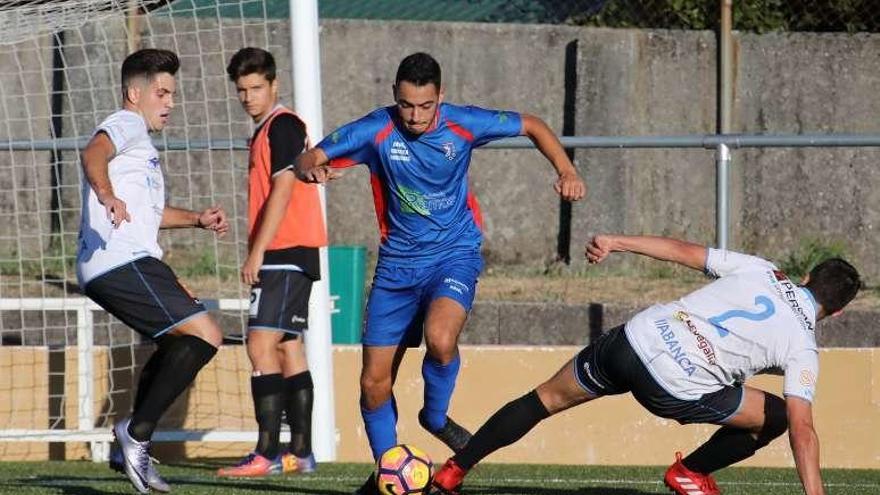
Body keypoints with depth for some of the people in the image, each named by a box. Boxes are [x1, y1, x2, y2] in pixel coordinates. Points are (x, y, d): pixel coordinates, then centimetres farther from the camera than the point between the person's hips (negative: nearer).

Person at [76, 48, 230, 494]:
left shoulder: (138, 139, 31)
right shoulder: (126, 124, -2)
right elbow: (94, 153, -26)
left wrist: (197, 219, 31)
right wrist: (107, 195, -46)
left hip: (102, 270, 11)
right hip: (124, 261, -11)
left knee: (177, 344, 24)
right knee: (205, 335, -16)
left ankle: (131, 450, 20)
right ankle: (137, 432, -16)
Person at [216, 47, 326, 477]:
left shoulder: (283, 126, -11)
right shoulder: (267, 131, 20)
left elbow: (283, 190, -18)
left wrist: (257, 252, -20)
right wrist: (259, 254, 21)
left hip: (285, 252, -11)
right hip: (287, 256, 11)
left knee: (261, 345, -15)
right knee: (288, 348, 11)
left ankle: (267, 453, -20)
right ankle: (299, 453, 14)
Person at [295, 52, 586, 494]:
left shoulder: (462, 125, -12)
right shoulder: (376, 131, -13)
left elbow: (532, 126, 2)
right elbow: (307, 161, -15)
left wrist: (566, 170, -12)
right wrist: (312, 169, -39)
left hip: (454, 254, -2)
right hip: (397, 262, 2)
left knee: (439, 338, -32)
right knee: (374, 380, 1)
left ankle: (435, 417, -2)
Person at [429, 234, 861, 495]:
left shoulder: (760, 272, 14)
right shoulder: (802, 349, 3)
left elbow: (684, 251, 12)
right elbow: (802, 430, -6)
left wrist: (617, 243, 19)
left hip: (636, 337, 4)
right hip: (675, 390, -4)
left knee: (547, 398, 24)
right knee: (778, 416, 14)